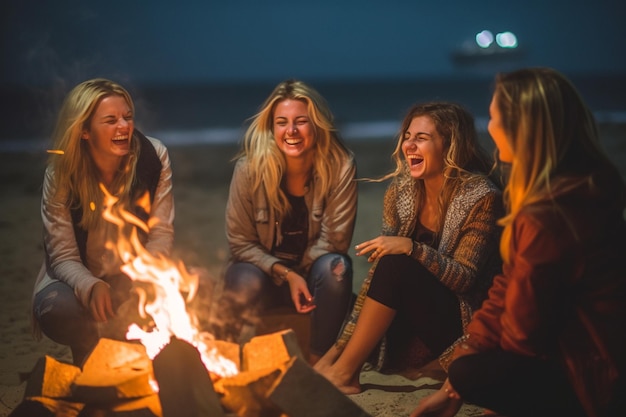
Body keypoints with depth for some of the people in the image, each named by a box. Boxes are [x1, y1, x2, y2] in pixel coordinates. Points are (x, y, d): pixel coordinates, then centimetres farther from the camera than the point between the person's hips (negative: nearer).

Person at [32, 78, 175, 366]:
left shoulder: (153, 156, -15)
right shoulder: (61, 173, -16)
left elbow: (161, 234, -11)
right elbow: (62, 255, -17)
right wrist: (91, 287, -40)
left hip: (135, 279, 1)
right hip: (81, 279, -1)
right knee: (56, 308, -34)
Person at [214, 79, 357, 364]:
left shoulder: (340, 166, -16)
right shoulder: (249, 168, -16)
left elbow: (334, 240, -11)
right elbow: (240, 243, -9)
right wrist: (286, 274, -21)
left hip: (312, 274, 1)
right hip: (261, 268, -1)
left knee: (335, 267, -32)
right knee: (247, 283, -34)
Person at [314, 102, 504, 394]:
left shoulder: (481, 198, -15)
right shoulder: (400, 192, 0)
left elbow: (465, 279, -18)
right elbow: (377, 271, -2)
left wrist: (411, 248, -33)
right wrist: (344, 344, -9)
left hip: (461, 322, -6)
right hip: (411, 320, 6)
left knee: (396, 265, -27)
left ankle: (343, 371, -21)